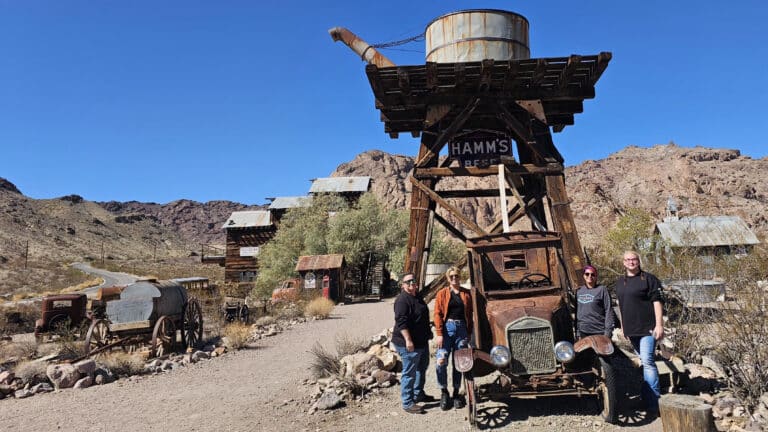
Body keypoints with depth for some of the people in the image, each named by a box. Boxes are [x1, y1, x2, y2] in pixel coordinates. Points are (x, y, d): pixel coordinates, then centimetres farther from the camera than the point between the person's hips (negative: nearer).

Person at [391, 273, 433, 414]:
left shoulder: (417, 296, 11)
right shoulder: (402, 299, -19)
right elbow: (401, 322, -26)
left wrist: (428, 332, 30)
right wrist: (408, 340, -30)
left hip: (422, 341, 10)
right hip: (409, 344, -10)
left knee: (422, 368, 22)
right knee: (409, 372, -4)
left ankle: (418, 394, 38)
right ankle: (407, 403, 4)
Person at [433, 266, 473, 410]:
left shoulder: (466, 293, 9)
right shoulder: (442, 293, 3)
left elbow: (469, 314, 10)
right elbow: (438, 314, -2)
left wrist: (469, 333, 5)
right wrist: (439, 334, -10)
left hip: (462, 328, 2)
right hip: (447, 328, -2)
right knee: (441, 361, -9)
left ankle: (456, 393, 20)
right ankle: (444, 392, 8)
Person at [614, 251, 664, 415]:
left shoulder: (649, 278, -4)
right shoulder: (619, 282, 13)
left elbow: (656, 302, -9)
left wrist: (659, 324, -16)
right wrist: (623, 326, 19)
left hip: (647, 328, -6)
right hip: (631, 329, 6)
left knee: (647, 361, -13)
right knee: (643, 362, 15)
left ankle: (653, 403, -10)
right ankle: (646, 395, 25)